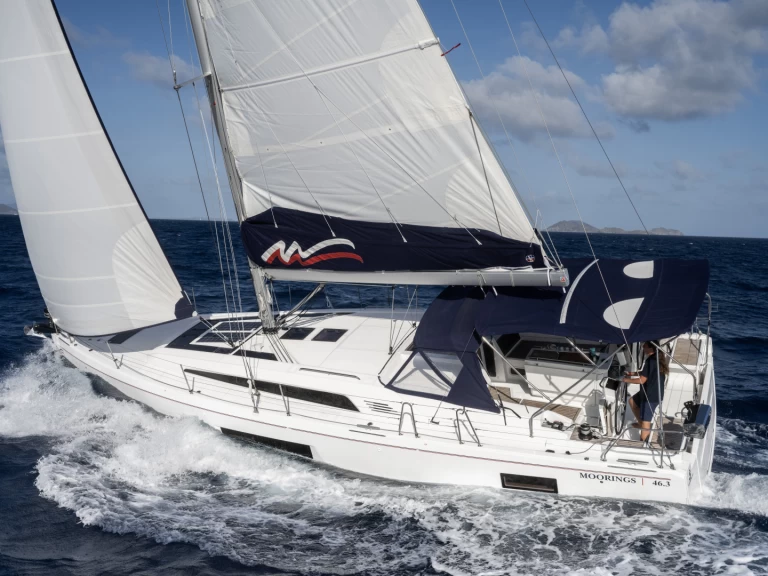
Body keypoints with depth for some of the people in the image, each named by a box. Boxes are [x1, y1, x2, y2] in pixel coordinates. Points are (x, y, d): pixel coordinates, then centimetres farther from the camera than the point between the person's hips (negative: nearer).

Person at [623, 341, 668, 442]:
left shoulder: (651, 360, -26)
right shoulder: (658, 357, 5)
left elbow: (641, 380, -24)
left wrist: (627, 380, -10)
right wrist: (634, 373, 11)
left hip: (651, 395, -10)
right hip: (653, 392, 10)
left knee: (645, 420, 2)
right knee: (632, 401, 27)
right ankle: (641, 423, 38)